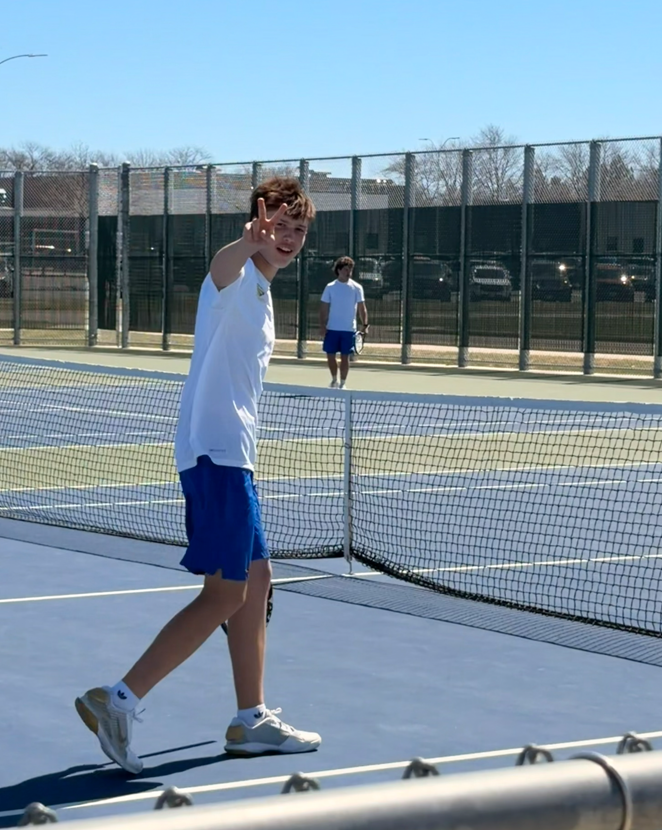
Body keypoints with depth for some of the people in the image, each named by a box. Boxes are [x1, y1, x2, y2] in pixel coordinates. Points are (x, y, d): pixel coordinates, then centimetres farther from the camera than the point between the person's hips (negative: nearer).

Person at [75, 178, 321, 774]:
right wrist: (247, 244, -58)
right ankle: (118, 702, -13)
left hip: (232, 455, 10)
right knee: (225, 592, -12)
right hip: (215, 452, -10)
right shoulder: (238, 277, -9)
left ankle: (251, 720, 22)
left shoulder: (261, 293, 21)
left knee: (256, 580, 14)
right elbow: (221, 266, -36)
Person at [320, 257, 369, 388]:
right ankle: (334, 380, 25)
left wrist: (365, 324, -12)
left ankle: (342, 383, 9)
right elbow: (324, 308, 3)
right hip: (332, 328, 1)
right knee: (330, 355, 5)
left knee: (345, 357, 1)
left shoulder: (357, 288, -1)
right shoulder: (330, 287, 1)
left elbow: (362, 308, -1)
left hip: (349, 329, -1)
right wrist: (322, 325, -5)